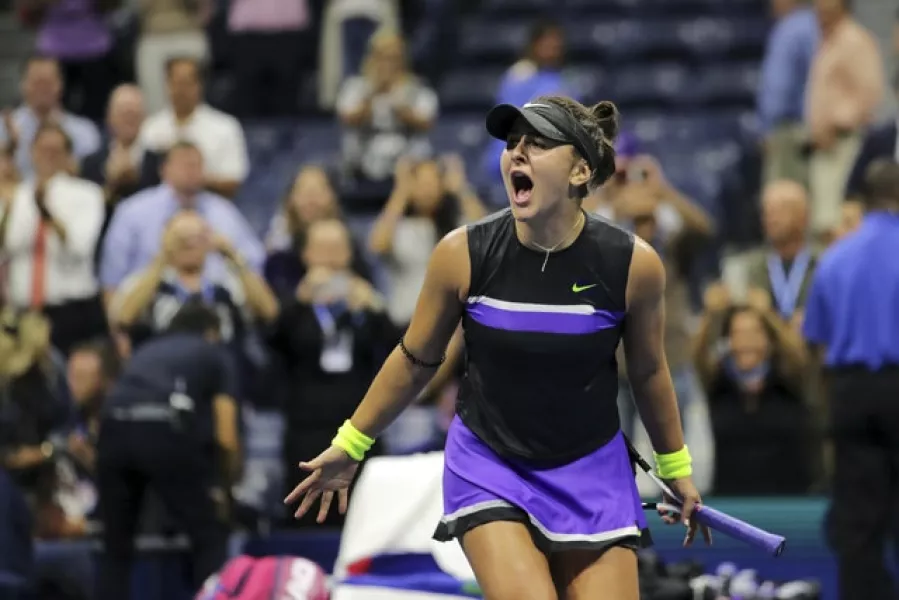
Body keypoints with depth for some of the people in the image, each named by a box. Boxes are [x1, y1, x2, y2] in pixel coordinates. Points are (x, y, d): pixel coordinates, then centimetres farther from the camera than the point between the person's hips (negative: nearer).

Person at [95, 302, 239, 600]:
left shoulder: (147, 351, 36)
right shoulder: (212, 354, 24)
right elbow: (226, 436, 14)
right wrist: (233, 474, 35)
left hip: (115, 428, 4)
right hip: (164, 430, -4)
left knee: (116, 545, 18)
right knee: (210, 539, 9)